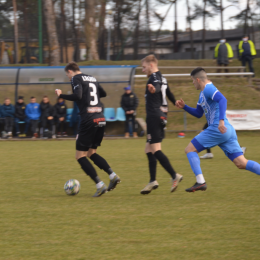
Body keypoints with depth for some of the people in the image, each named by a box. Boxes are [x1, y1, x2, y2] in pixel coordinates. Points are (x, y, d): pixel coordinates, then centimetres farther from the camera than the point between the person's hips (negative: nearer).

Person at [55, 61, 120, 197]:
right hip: (101, 119, 8)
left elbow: (77, 96, -18)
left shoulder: (76, 79, -3)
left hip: (88, 120, -8)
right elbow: (103, 93, 31)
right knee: (91, 153, 20)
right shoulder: (92, 79, 19)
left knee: (80, 156, 1)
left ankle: (100, 185, -10)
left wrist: (61, 95, -5)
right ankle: (113, 175, 1)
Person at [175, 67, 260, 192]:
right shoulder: (203, 94, 25)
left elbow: (222, 100, -24)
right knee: (241, 163, 1)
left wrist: (221, 120, -33)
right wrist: (184, 106, 23)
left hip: (217, 129, -10)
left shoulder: (208, 89, -6)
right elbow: (198, 113, 34)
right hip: (228, 131, 10)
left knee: (189, 149, 1)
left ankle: (200, 182, -8)